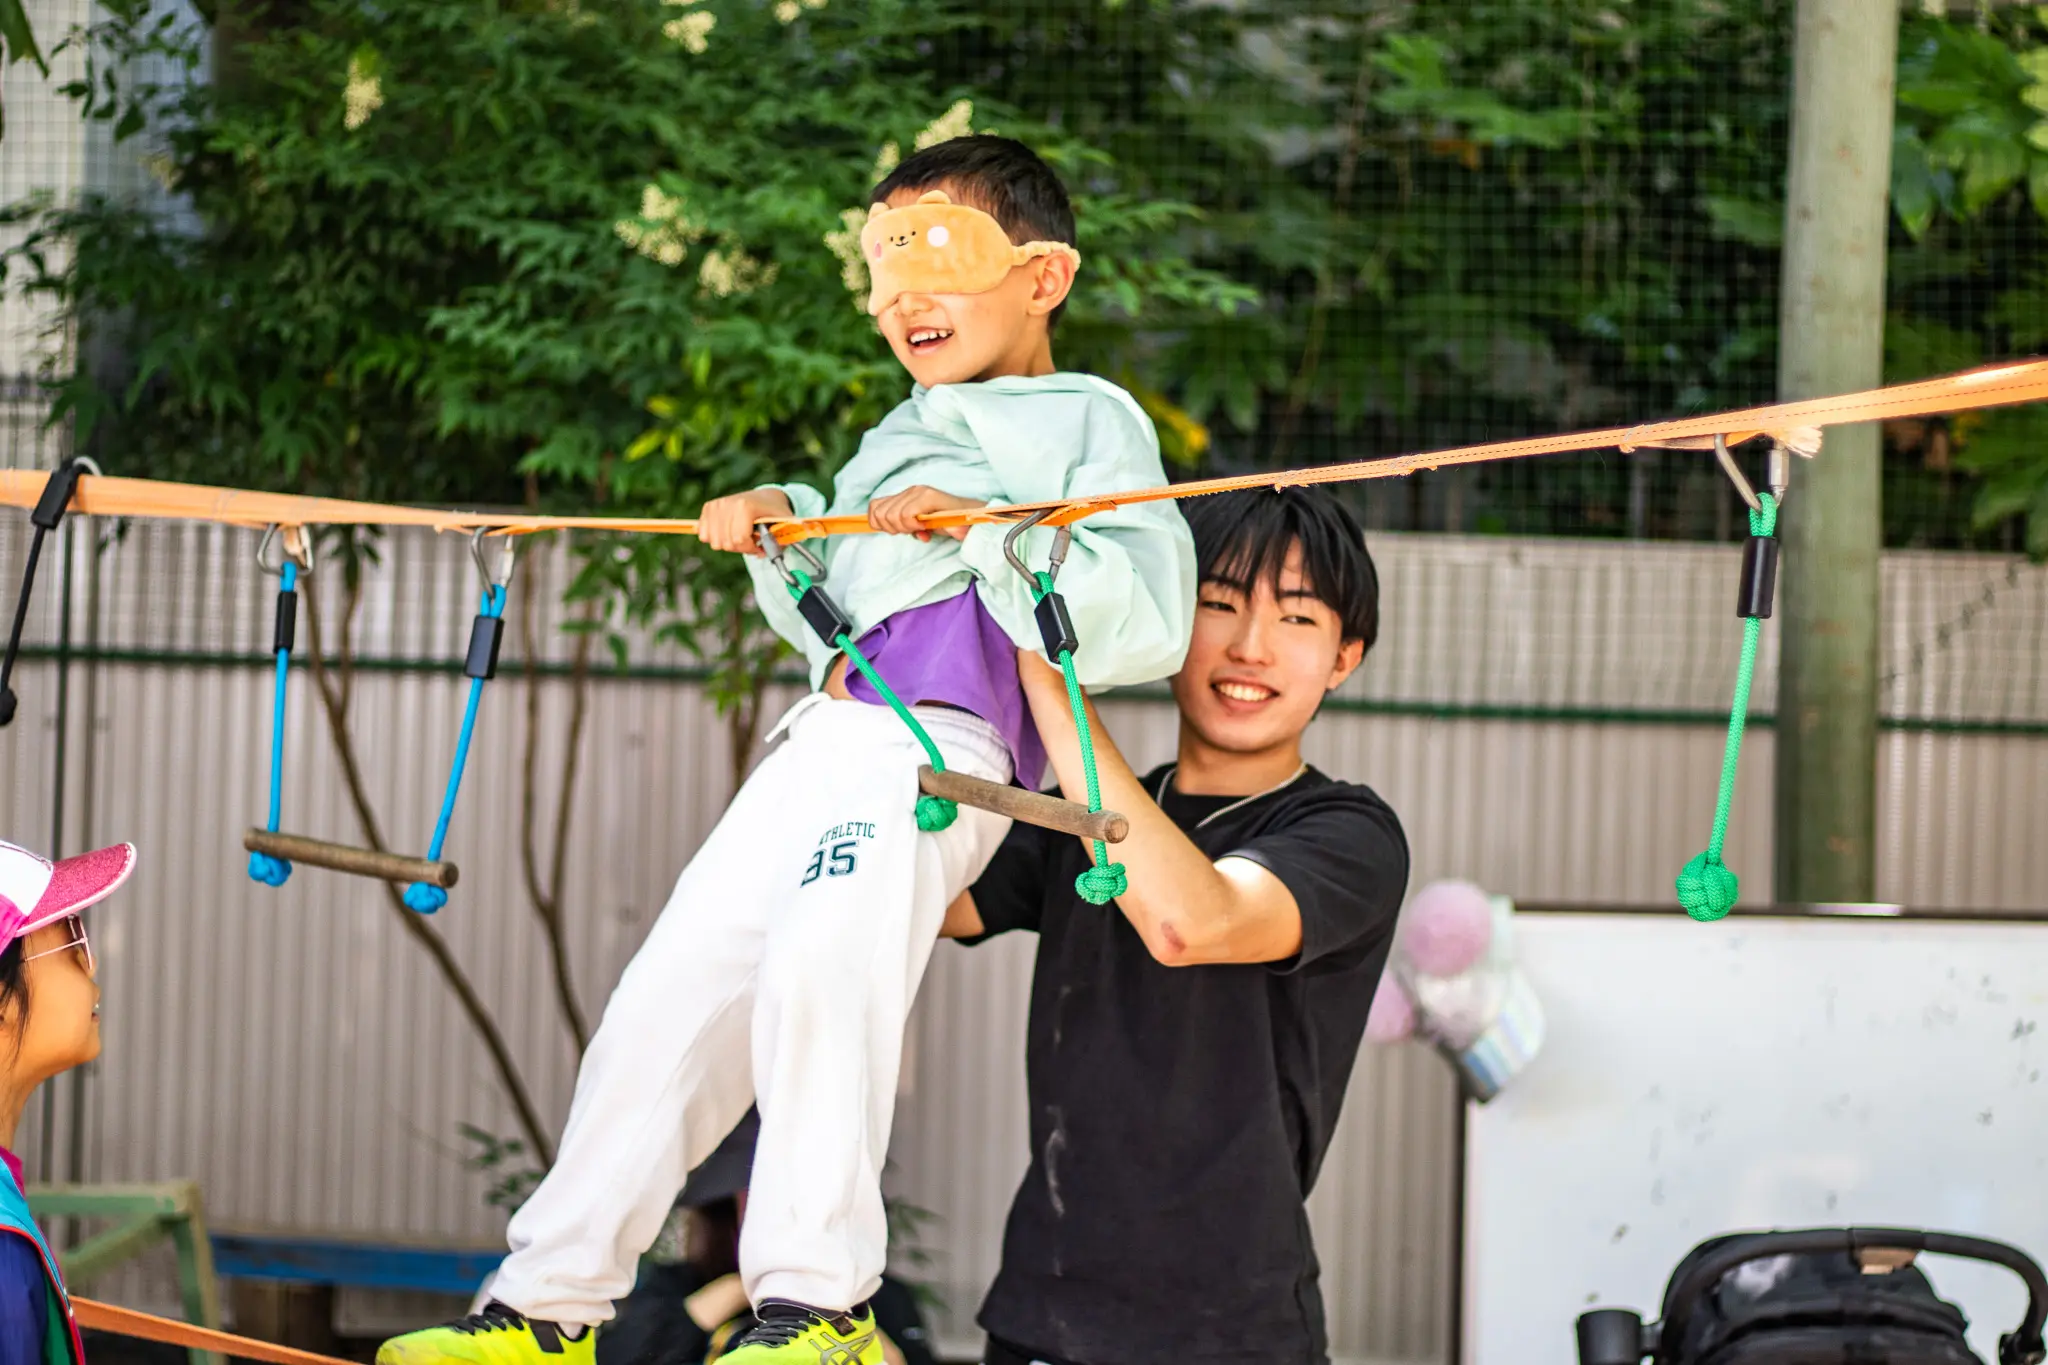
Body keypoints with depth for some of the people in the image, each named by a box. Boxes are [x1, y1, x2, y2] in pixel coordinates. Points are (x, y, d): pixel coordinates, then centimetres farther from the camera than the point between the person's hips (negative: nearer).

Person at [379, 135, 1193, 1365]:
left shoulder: (1091, 421, 4)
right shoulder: (907, 433, 31)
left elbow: (1148, 621, -10)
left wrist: (978, 529, -16)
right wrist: (783, 523, 14)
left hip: (935, 743, -9)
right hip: (822, 737, 9)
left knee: (818, 967, -30)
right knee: (670, 998, 4)